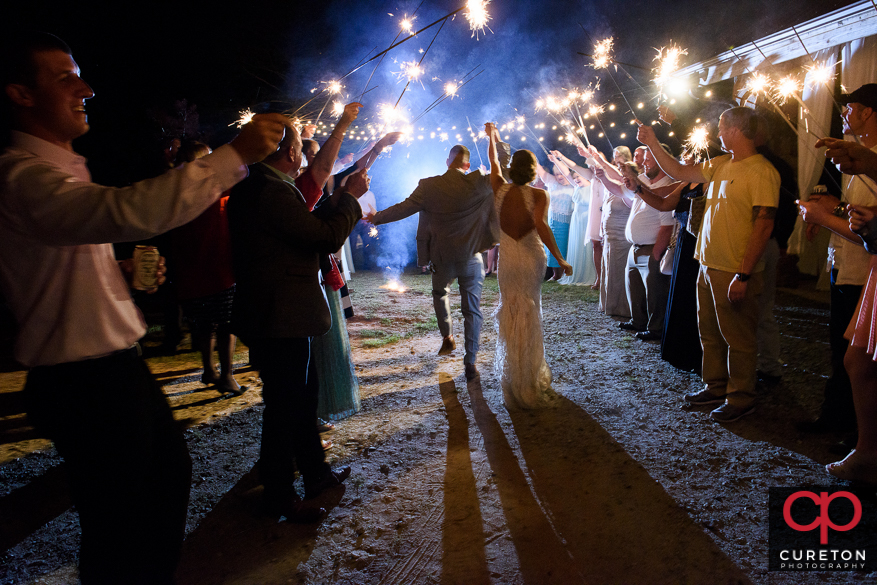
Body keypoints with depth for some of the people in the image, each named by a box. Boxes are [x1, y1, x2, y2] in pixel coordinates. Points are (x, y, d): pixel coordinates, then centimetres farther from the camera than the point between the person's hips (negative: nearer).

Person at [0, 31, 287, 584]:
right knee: (118, 522, 5)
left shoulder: (63, 170, 13)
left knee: (171, 469, 24)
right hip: (85, 381, -10)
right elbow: (126, 209, -40)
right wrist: (234, 154, -38)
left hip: (119, 363, 11)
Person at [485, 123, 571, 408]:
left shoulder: (500, 189, -2)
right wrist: (560, 259, -22)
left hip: (508, 258, 2)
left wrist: (491, 137, 34)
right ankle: (530, 382, 21)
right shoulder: (539, 195, -11)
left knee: (510, 315, 12)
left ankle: (514, 383, 18)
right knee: (530, 315, 12)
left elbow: (494, 163, 17)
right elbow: (541, 226, -25)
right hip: (532, 257, -2)